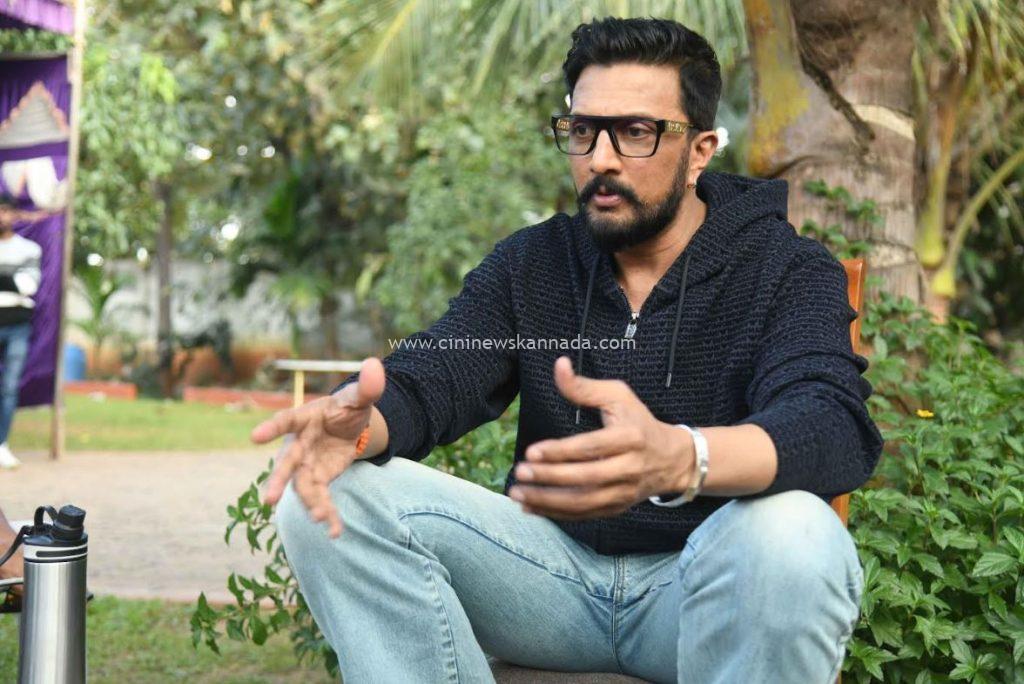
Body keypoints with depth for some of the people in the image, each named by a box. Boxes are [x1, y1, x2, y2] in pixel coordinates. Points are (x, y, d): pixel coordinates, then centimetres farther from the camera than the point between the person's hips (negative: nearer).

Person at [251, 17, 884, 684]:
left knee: (792, 534, -38)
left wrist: (678, 459, -49)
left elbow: (833, 427, -25)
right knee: (340, 498, -16)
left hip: (712, 581, -3)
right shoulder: (528, 265, 8)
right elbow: (428, 376, -5)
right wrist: (354, 422, -32)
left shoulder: (792, 271, -6)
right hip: (558, 566, 4)